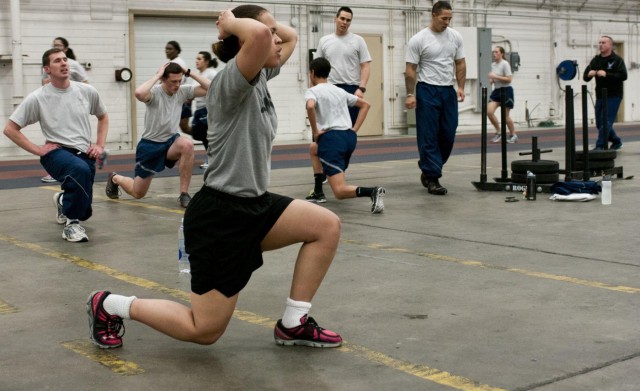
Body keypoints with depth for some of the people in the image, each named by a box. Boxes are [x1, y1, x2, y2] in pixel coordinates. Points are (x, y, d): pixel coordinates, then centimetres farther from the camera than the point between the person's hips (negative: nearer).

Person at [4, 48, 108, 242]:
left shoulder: (87, 91, 3)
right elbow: (10, 129, -1)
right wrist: (38, 150, -8)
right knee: (81, 169, -39)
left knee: (84, 211, 6)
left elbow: (103, 117, 22)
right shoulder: (37, 98, -6)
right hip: (57, 153, -4)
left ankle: (63, 201, 44)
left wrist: (100, 145, 9)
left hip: (84, 154, 4)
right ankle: (71, 221, -19)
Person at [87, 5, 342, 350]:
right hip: (219, 216, -9)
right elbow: (258, 36, -40)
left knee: (327, 226, -1)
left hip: (253, 205, 9)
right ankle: (108, 305, 18)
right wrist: (232, 23, -20)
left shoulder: (259, 77, 7)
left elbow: (291, 37, 22)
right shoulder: (231, 83, -19)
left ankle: (293, 325, 9)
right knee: (204, 331, 0)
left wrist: (272, 26, 5)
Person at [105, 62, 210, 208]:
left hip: (171, 141, 4)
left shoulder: (183, 91, -8)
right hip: (150, 144, -3)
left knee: (187, 145, -34)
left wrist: (189, 73, -18)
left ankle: (184, 194, -22)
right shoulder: (154, 92, -22)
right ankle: (115, 179, 44)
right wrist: (157, 75, -35)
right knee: (138, 193, 7)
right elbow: (139, 93, -46)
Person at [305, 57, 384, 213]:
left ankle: (372, 191, -36)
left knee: (340, 192, -11)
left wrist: (315, 132, -11)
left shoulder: (312, 91, 2)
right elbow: (365, 104, 26)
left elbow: (310, 106, -22)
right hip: (350, 137, 7)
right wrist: (355, 129, 19)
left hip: (331, 138, -7)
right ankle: (318, 191, 36)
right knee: (314, 147, 37)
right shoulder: (340, 91, 23)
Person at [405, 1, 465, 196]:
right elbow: (410, 69, -9)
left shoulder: (456, 37, 6)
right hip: (427, 91, -6)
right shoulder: (418, 39, -10)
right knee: (429, 136, -4)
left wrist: (461, 87, 1)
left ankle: (429, 170, 24)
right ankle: (432, 178, -1)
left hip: (448, 91, 6)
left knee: (448, 135, 8)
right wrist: (410, 94, -14)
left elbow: (460, 64, 11)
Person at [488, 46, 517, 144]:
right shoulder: (493, 64, 10)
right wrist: (491, 80, 1)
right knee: (489, 111, -10)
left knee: (505, 116, 0)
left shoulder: (505, 64, -12)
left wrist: (495, 77, -22)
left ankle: (513, 135, 19)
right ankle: (498, 132, 5)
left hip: (506, 90, -7)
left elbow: (509, 79, -19)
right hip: (496, 90, 7)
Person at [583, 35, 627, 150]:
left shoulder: (617, 60, -6)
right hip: (600, 96, 7)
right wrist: (589, 74, -17)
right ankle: (616, 142, 31)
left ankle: (600, 146, -11)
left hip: (613, 96, -7)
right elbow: (586, 77, 6)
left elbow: (623, 76, -19)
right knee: (600, 123, 12)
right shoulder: (596, 60, 9)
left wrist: (606, 74, -27)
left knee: (606, 122, -12)